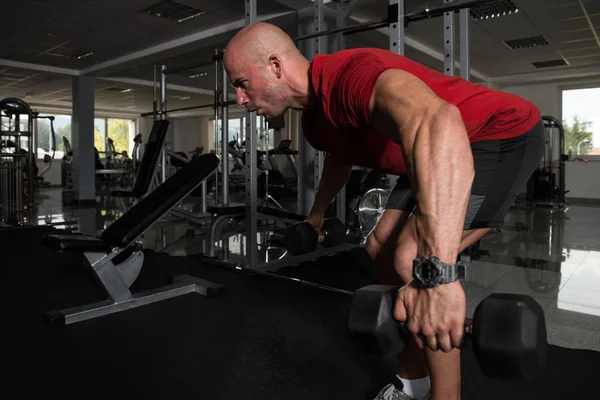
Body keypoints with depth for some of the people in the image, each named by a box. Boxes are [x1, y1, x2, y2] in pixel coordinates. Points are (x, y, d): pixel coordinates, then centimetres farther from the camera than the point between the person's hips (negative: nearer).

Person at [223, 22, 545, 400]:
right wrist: (316, 216, 37)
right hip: (438, 156, 9)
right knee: (381, 250, 6)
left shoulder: (347, 75, -30)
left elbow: (438, 123, -50)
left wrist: (436, 274, -58)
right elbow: (338, 158, 25)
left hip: (504, 134, -9)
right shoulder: (316, 118, 1)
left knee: (410, 259, -21)